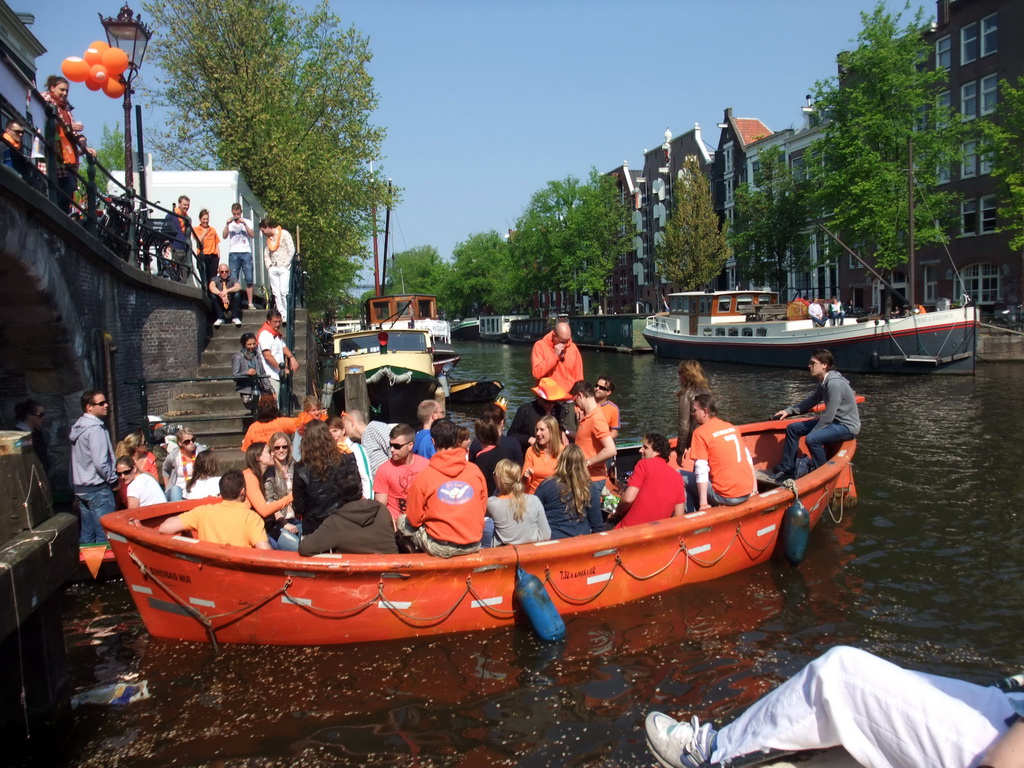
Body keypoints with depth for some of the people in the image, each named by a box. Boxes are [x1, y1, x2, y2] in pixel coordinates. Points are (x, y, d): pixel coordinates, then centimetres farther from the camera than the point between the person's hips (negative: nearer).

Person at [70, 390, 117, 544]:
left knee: (86, 535, 14)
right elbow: (100, 462, -23)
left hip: (81, 488, 9)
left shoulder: (79, 426, 12)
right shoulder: (95, 429, -17)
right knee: (104, 536, -5)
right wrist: (113, 479, -8)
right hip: (98, 488, -9)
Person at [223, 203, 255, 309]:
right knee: (233, 280, -5)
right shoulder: (230, 223, 13)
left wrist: (244, 224, -11)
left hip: (246, 253, 0)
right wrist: (227, 224, -11)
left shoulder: (247, 222, 12)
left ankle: (250, 303, -4)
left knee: (249, 279, -6)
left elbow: (252, 235, -2)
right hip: (233, 253, 0)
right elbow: (224, 236, 1)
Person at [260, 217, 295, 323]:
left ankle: (287, 315, -9)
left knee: (283, 292, -15)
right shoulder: (268, 238, 19)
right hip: (273, 269, 6)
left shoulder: (284, 234, -1)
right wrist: (269, 265, 6)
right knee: (276, 293, -1)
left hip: (284, 268, -6)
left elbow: (291, 251, -6)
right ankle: (281, 315, 0)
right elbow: (266, 254, 23)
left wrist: (285, 265, -9)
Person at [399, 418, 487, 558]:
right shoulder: (475, 471, -1)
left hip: (440, 548, -4)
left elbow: (414, 519, -1)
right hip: (473, 546, 4)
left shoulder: (422, 477, -8)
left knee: (402, 521, 17)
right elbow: (482, 509, 9)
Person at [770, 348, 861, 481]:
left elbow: (828, 417, -25)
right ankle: (787, 469, 13)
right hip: (834, 421, 10)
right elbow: (811, 401, 18)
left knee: (812, 439, -32)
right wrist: (789, 411, 7)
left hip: (847, 426, -10)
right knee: (793, 428, 7)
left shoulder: (834, 384, -25)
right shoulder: (823, 382, 5)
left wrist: (811, 432, -16)